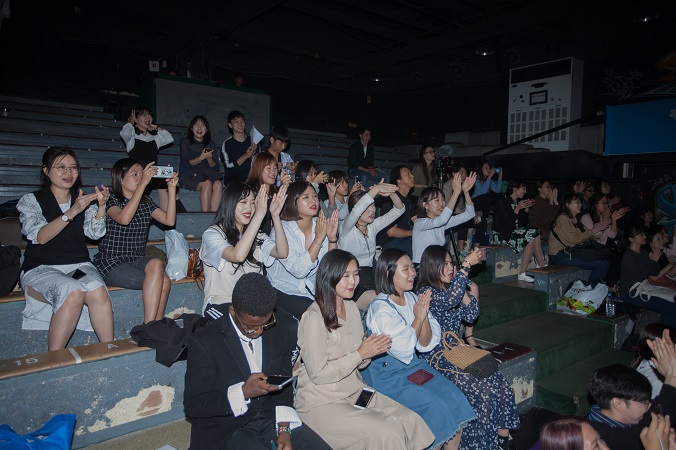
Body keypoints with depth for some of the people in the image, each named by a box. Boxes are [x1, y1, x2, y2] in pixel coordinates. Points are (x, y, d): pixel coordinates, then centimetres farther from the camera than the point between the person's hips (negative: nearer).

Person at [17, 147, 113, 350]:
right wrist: (72, 212, -24)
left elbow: (95, 233, -1)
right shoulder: (30, 200, 5)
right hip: (40, 268, -2)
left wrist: (101, 206, -19)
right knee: (73, 291, -35)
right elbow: (40, 237, -12)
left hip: (78, 265, 3)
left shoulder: (84, 200, 14)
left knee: (98, 291, -32)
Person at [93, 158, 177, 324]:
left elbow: (169, 220, -3)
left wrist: (172, 188, -9)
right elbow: (124, 219, -27)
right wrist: (143, 184, -28)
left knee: (156, 263, -31)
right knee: (163, 281, -27)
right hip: (111, 263, -5)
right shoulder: (111, 200, -3)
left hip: (136, 260, 5)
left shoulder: (145, 202, 12)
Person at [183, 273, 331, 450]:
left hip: (270, 417, 3)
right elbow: (193, 406, -12)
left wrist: (284, 428, -7)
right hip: (226, 430, -3)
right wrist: (243, 392, -25)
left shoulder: (281, 326, -5)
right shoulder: (203, 342, -17)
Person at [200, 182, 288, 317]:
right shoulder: (212, 234, -7)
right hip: (220, 304, -5)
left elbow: (282, 253, -5)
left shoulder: (257, 235, 12)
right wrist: (260, 214, -26)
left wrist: (275, 216, -13)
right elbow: (238, 256, -27)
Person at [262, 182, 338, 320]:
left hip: (315, 290, 5)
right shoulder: (282, 229, -15)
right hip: (285, 292, -5)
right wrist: (318, 238, -25)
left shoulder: (320, 225, 0)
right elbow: (299, 270, -26)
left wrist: (332, 239, -17)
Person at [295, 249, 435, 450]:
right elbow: (318, 375, -18)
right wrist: (360, 353, -18)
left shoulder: (352, 307, 6)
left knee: (412, 421, -8)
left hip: (355, 392, 8)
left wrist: (372, 349, -10)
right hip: (322, 403, -7)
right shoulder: (314, 318, -19)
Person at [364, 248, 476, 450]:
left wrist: (424, 315, -13)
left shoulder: (412, 298, 3)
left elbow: (426, 344, 3)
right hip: (387, 374, -6)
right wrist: (418, 317, -12)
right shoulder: (380, 308, -17)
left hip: (413, 365, 7)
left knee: (456, 399, -9)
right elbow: (404, 349, -19)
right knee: (437, 406, -20)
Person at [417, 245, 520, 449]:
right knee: (484, 392, -21)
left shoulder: (452, 288, 11)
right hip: (438, 357, -7)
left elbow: (471, 316, 9)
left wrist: (469, 292, -2)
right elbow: (449, 299, -33)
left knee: (502, 386, -10)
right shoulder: (426, 292, -13)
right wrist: (466, 265, -30)